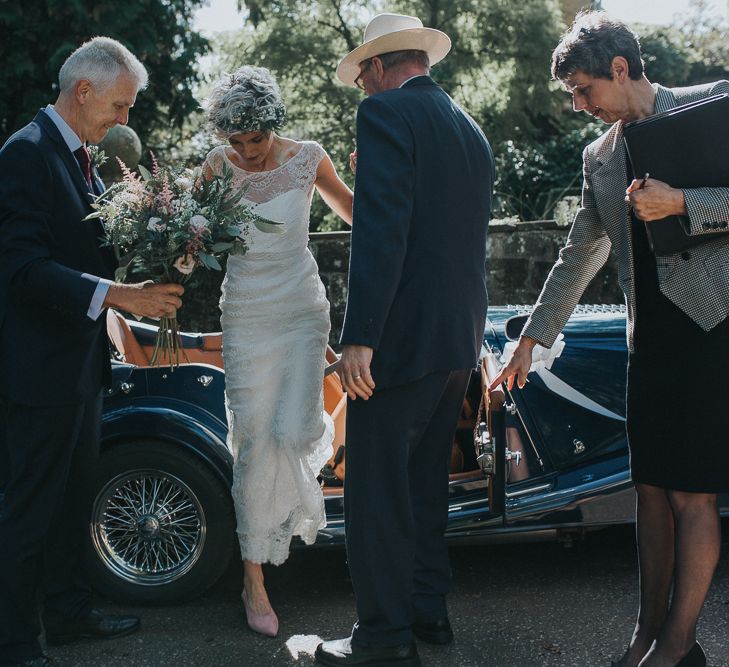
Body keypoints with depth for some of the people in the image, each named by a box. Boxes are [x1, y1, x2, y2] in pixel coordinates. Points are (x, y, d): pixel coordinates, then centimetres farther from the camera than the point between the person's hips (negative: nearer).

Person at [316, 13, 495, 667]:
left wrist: (360, 336, -21)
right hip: (459, 342, 9)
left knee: (377, 490, -1)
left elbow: (382, 230, -20)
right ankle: (428, 609, 28)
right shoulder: (472, 130, 16)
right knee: (426, 482, 18)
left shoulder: (386, 112, -10)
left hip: (403, 337, -9)